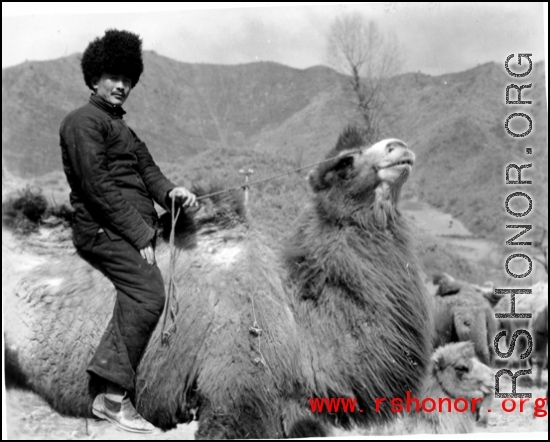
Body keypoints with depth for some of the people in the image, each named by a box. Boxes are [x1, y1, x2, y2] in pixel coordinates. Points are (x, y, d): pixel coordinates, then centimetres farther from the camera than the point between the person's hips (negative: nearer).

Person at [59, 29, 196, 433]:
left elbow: (146, 169, 17)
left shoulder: (121, 127, 28)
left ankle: (115, 397, 9)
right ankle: (113, 395, -16)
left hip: (131, 228, 9)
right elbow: (97, 186, -13)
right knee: (149, 293, -21)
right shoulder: (85, 120, -2)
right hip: (104, 227, -9)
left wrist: (170, 191, -6)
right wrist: (140, 235, -16)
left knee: (136, 301, 3)